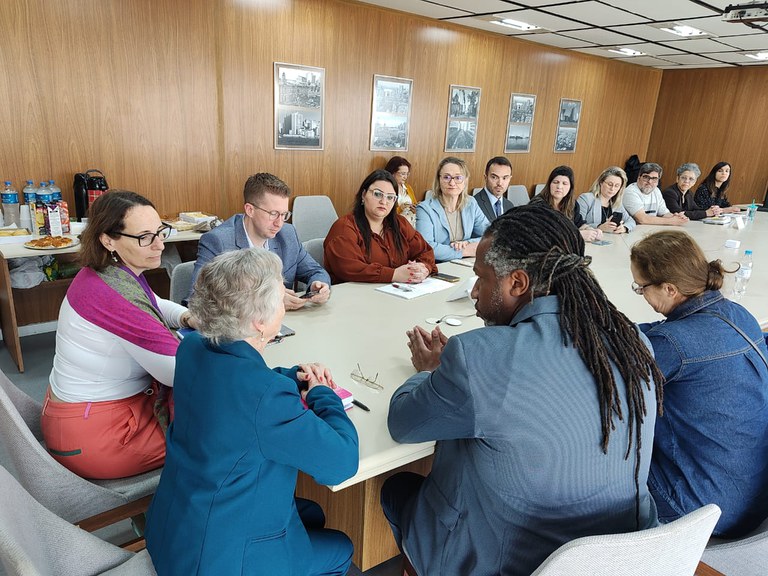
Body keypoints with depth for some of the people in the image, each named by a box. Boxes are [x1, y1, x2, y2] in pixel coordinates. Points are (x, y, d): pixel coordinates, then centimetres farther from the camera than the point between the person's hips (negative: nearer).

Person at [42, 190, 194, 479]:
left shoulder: (112, 269, -4)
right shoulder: (113, 295, -33)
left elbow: (154, 305, 16)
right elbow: (179, 372, -30)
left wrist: (187, 317, -5)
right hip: (91, 436, -9)